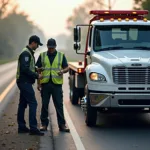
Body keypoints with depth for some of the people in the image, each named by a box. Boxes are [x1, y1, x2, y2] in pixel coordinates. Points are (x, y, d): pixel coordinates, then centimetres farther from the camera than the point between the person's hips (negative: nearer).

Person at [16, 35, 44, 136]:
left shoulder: (29, 53, 17)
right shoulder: (26, 54, -16)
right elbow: (25, 69, -23)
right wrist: (36, 75, -18)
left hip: (24, 82, 11)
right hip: (25, 82, -11)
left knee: (23, 104, 12)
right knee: (33, 103, -13)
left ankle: (21, 127, 18)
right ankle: (33, 128, -16)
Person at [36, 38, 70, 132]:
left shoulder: (61, 56, 8)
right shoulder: (42, 56, 9)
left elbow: (67, 68, 9)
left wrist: (63, 71, -14)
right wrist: (38, 82, 3)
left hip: (57, 84, -1)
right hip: (45, 83, 1)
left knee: (59, 105, -1)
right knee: (45, 105, 5)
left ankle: (62, 125, 2)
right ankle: (44, 124, 12)